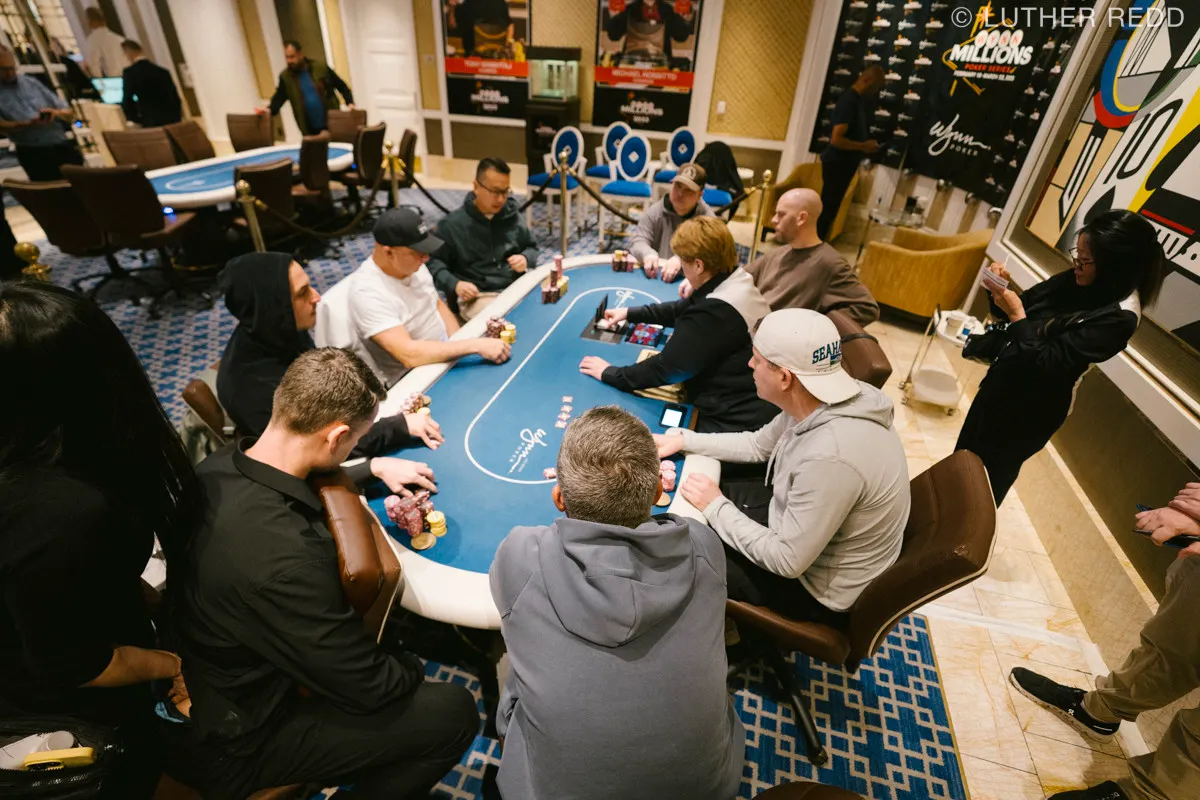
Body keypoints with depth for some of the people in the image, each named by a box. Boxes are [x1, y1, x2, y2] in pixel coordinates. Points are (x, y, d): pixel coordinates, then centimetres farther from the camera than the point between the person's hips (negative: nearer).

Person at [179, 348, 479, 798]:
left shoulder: (219, 466, -15)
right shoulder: (283, 554, -41)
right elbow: (370, 688, -27)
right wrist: (412, 668, -6)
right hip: (245, 734, -8)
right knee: (453, 712, -6)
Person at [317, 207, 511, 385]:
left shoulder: (412, 264, -2)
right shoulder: (368, 292, -26)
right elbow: (409, 355, -34)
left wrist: (461, 345, -3)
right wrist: (476, 345, -35)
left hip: (445, 356, 8)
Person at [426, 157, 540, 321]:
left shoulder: (512, 215, 11)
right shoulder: (452, 224, 0)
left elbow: (531, 247, 23)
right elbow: (433, 261, 2)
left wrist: (526, 259, -1)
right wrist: (454, 284, -15)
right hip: (477, 296, -4)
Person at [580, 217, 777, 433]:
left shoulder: (716, 312, -29)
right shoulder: (736, 282, 2)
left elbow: (666, 368, -23)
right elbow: (683, 310, 18)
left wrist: (610, 373, -10)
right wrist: (631, 313, 21)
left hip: (737, 424, -9)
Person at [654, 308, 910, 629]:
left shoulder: (830, 457, -40)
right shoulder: (825, 399, -12)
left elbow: (787, 561, -29)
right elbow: (758, 445, 6)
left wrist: (716, 507, -18)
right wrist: (683, 439, 2)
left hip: (818, 586, -7)